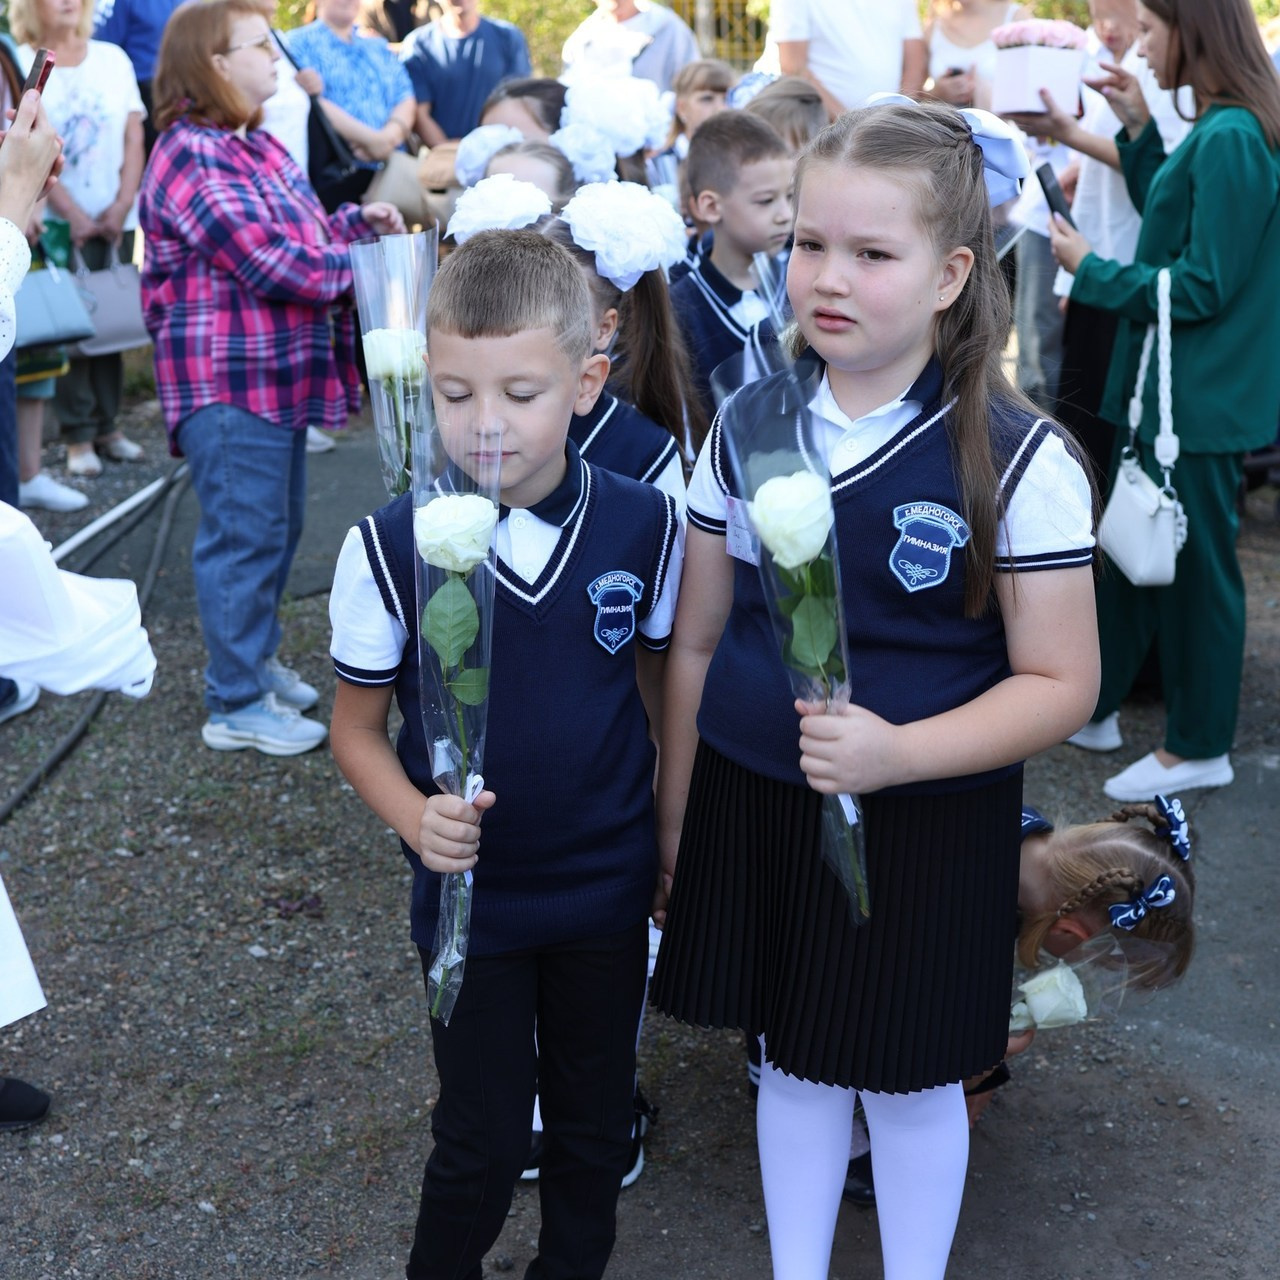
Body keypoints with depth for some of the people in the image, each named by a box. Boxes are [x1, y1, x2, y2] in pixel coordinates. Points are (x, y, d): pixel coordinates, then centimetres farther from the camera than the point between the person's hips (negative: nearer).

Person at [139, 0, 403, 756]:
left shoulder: (258, 146, 14)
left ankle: (256, 660, 34)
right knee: (245, 534, -4)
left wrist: (358, 221, 5)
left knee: (280, 525, 18)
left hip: (280, 373, 10)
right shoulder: (191, 156, -17)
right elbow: (268, 260, -23)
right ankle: (236, 705, 5)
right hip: (228, 380, -10)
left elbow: (302, 234, 23)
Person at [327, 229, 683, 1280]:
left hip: (607, 887, 2)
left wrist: (678, 840, 6)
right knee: (482, 1142, 11)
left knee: (594, 1129, 18)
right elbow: (359, 726, -4)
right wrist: (417, 817, -21)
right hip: (469, 890, -1)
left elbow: (664, 686, 3)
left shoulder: (645, 527, -12)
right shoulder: (389, 550, -16)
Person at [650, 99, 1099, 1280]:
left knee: (909, 1080, 13)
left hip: (925, 827, -3)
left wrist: (899, 752, -26)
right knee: (793, 1059, 18)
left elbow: (1061, 682, -11)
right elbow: (696, 642, 6)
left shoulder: (1017, 460, -13)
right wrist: (673, 832, 9)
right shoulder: (746, 429, -2)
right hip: (755, 811, 3)